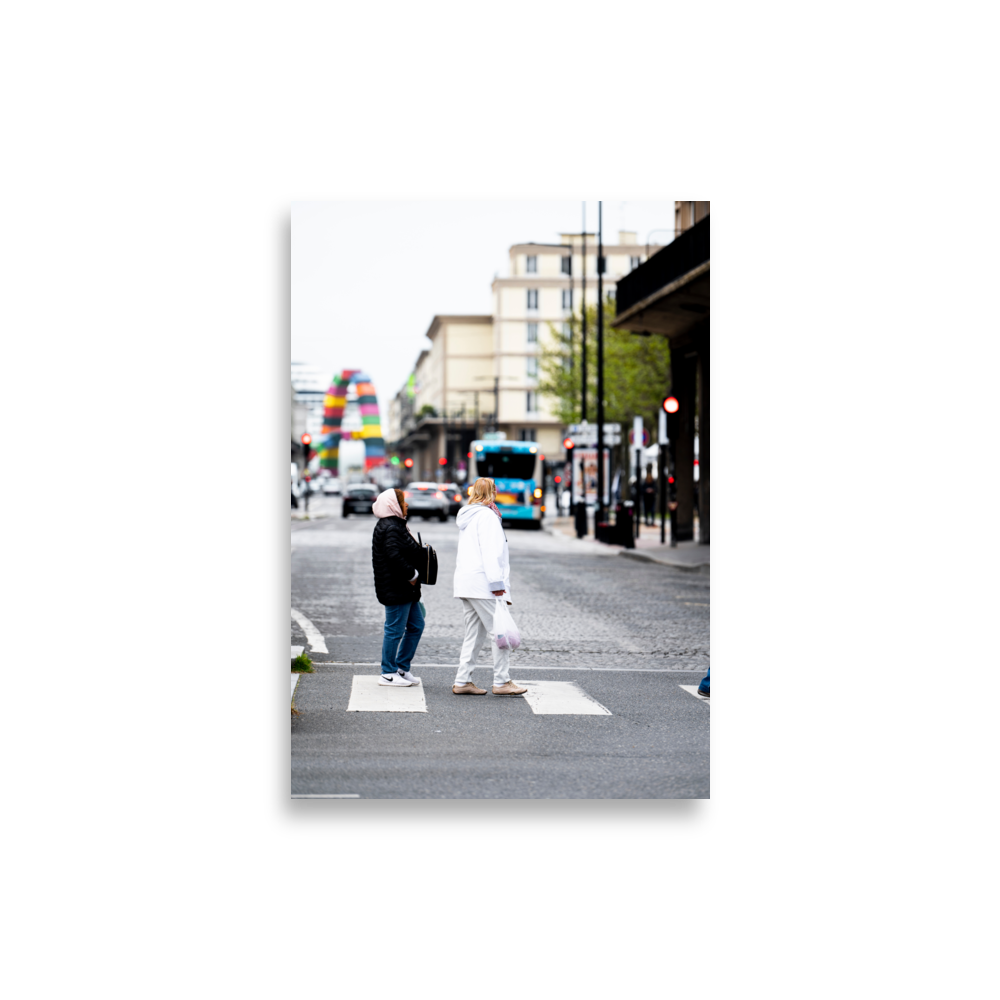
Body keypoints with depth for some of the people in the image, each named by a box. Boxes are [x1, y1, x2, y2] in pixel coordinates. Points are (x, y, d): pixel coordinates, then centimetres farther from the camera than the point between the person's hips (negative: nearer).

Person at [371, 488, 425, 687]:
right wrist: (412, 574, -19)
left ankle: (402, 668, 21)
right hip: (396, 590, -11)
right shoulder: (390, 528, -17)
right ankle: (388, 674, 4)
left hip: (406, 590, 11)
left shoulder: (396, 525, 17)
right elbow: (394, 556, -26)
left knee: (416, 626, 15)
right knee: (395, 630, -4)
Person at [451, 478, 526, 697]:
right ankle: (501, 682, -4)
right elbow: (490, 552, -17)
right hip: (482, 583, -10)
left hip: (465, 583, 10)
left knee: (474, 634, 12)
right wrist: (497, 583, -19)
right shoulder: (487, 516, -9)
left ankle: (462, 681, 10)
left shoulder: (467, 517, 20)